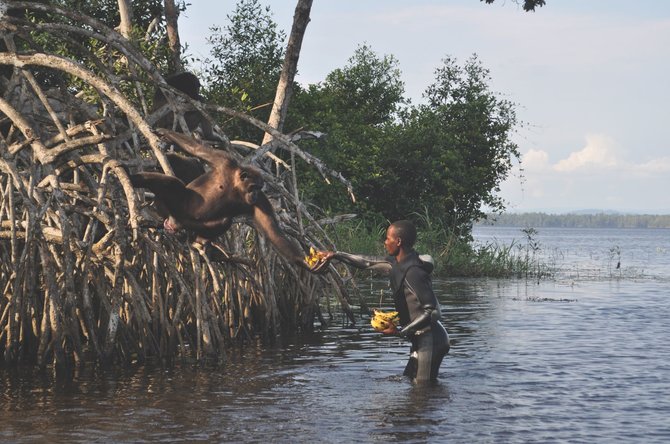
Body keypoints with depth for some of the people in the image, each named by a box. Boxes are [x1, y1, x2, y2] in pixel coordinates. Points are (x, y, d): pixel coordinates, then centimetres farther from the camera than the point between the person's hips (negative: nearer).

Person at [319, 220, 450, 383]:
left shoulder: (413, 272, -22)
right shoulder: (397, 263, 6)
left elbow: (433, 312, -23)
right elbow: (368, 262, 23)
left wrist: (400, 331, -21)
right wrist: (336, 255, 24)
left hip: (430, 340, -10)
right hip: (422, 339, 10)